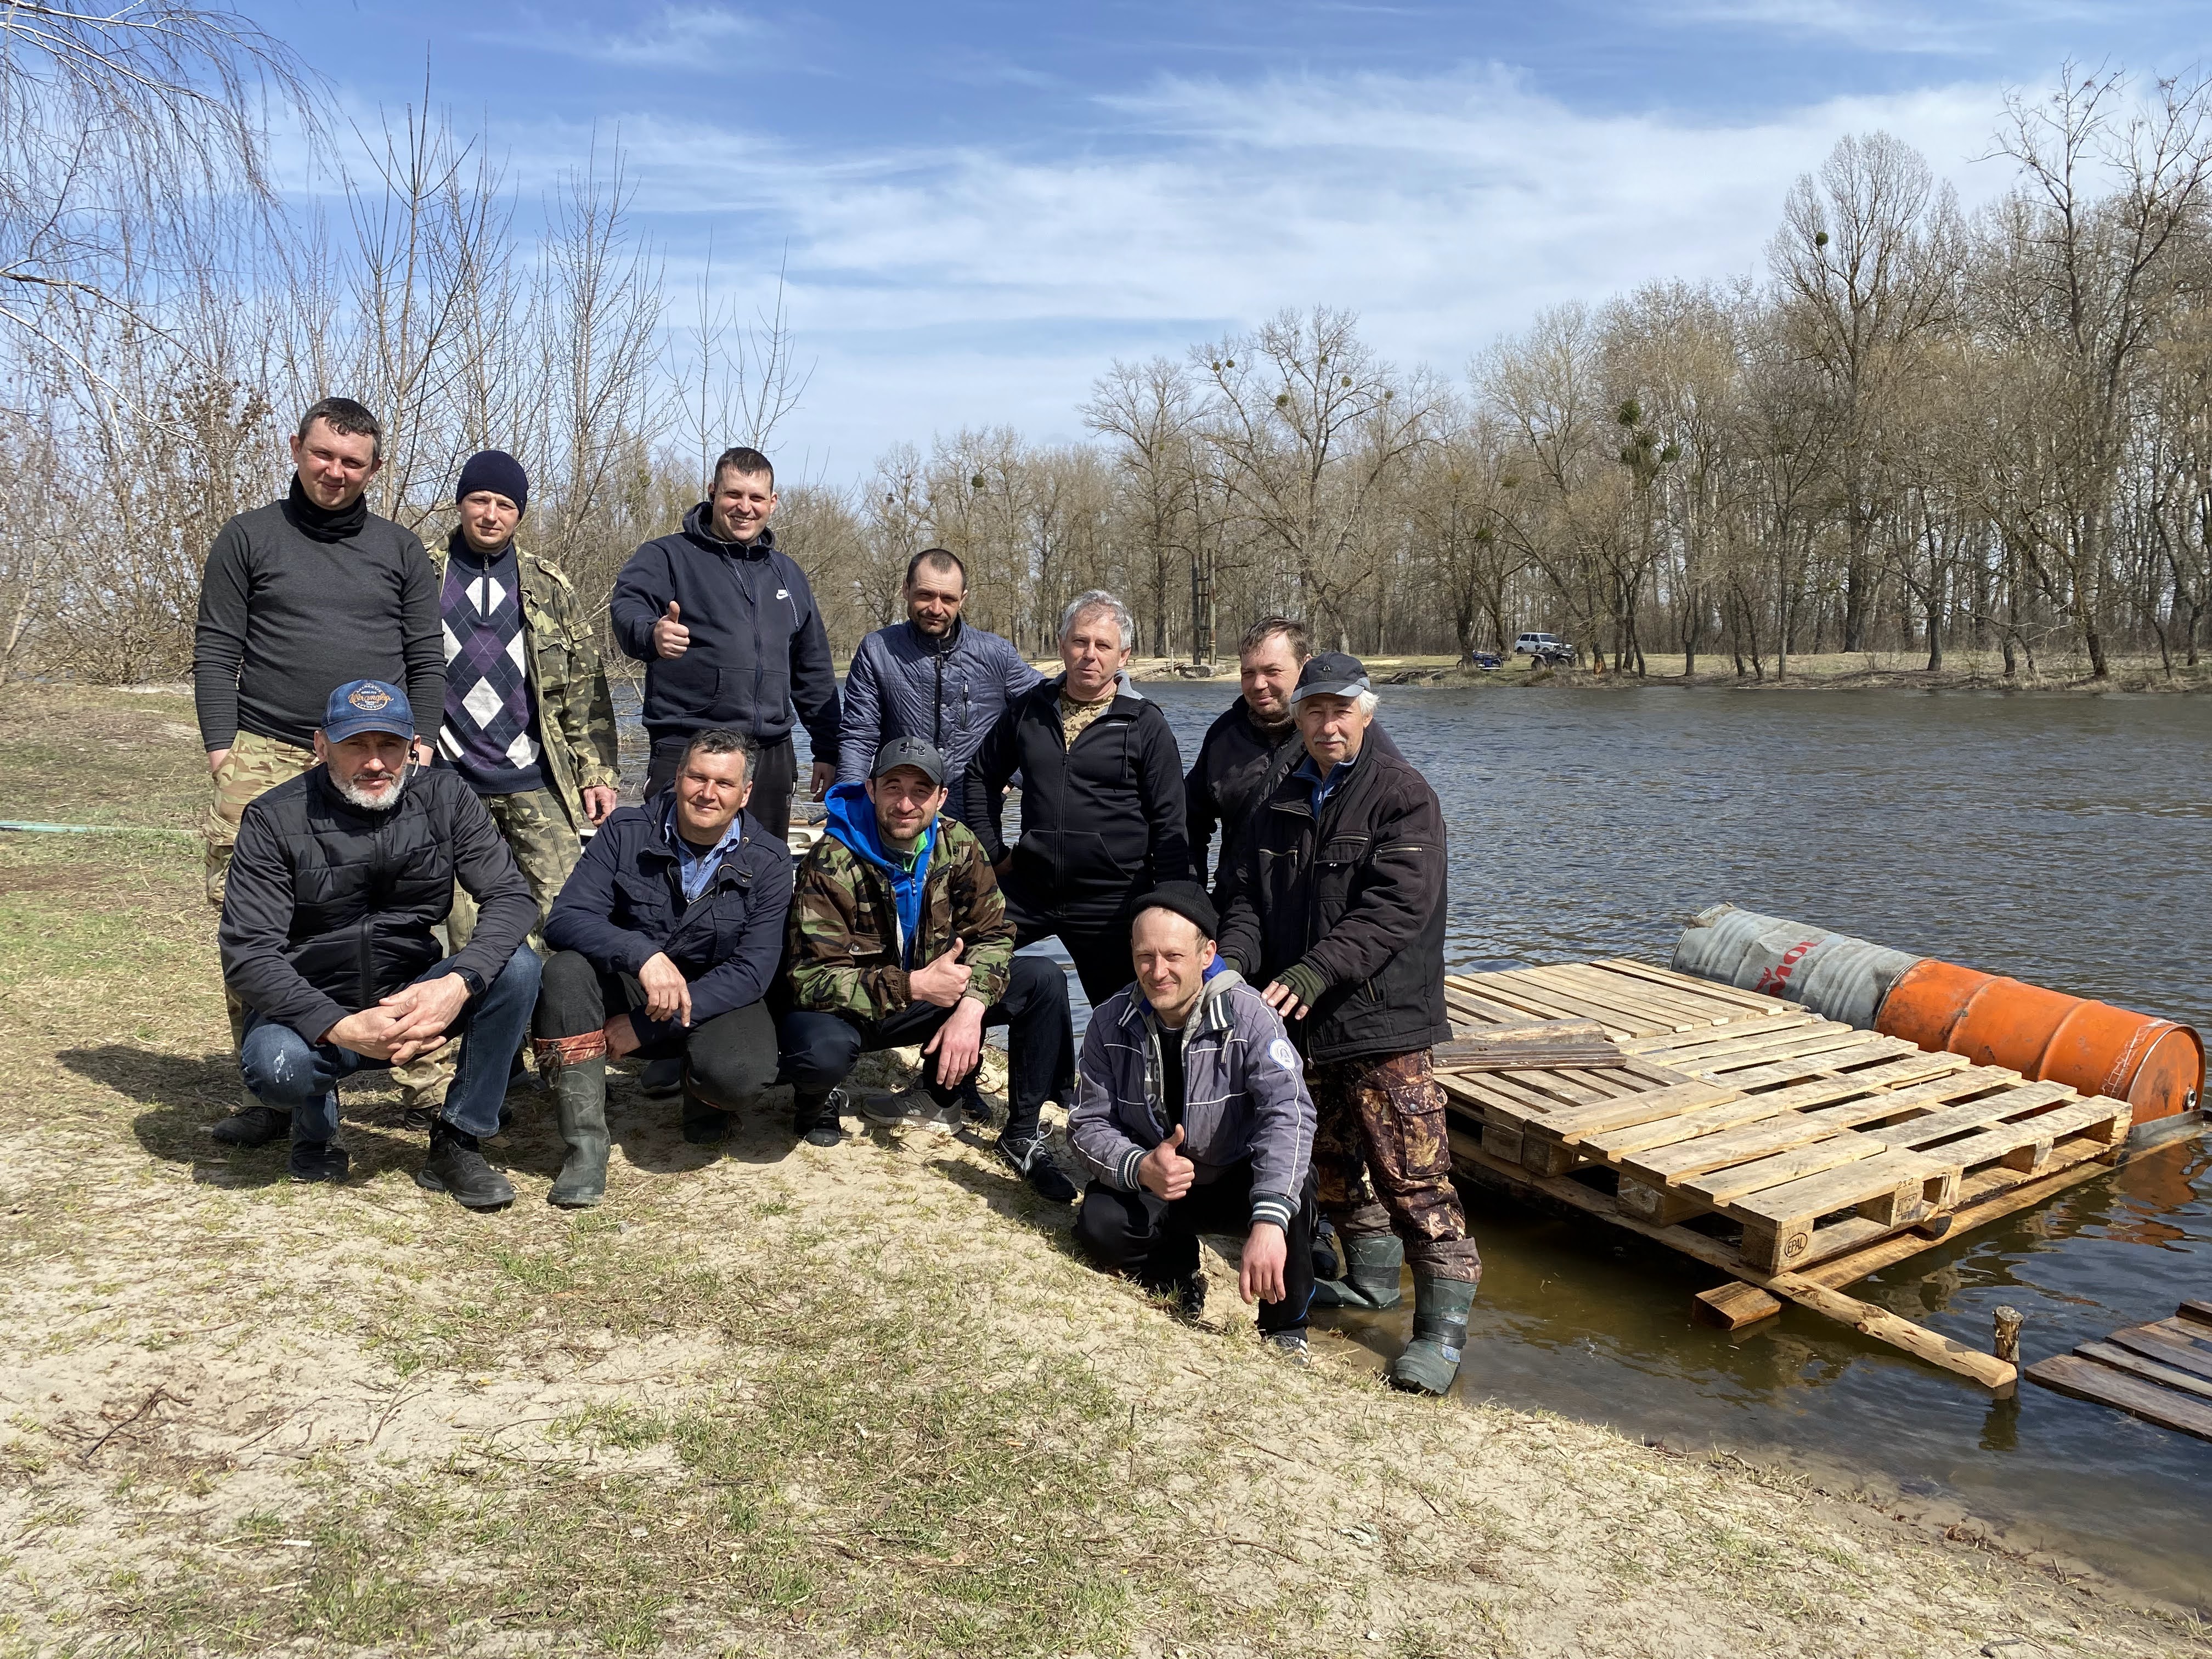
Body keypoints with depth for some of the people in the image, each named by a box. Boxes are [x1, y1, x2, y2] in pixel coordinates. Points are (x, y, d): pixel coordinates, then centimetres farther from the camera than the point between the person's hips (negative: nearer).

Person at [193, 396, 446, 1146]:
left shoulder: (400, 549, 15)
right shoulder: (249, 537, 10)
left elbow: (426, 662, 14)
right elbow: (216, 650, 7)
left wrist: (419, 748, 3)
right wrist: (222, 747, -3)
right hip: (266, 757, 0)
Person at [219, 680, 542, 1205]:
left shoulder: (445, 799, -6)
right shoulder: (275, 820, -12)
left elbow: (511, 897, -13)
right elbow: (247, 955, -18)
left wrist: (459, 983, -32)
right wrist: (341, 1028, -32)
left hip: (414, 1001, 2)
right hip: (314, 1010, -2)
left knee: (516, 967, -24)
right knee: (275, 1065, -35)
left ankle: (457, 1142, -10)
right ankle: (315, 1123, 5)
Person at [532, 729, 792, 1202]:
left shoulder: (767, 862, -9)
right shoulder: (626, 832, -8)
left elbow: (751, 972, -15)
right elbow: (566, 918, -19)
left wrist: (645, 1026, -23)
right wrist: (643, 955, -39)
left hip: (717, 999, -1)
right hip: (625, 986, 1)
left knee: (740, 1075, -34)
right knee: (566, 969, -31)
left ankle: (701, 1095, 7)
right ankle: (586, 1142, -22)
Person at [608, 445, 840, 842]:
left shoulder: (787, 573, 18)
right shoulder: (668, 556, 3)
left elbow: (814, 671, 22)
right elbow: (628, 607, -17)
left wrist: (827, 750, 18)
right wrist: (651, 634, -40)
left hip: (772, 757, 5)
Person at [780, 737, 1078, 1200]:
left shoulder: (958, 846, -9)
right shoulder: (831, 863, -23)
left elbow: (992, 934, -7)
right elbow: (813, 978, -27)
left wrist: (971, 1006, -27)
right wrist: (914, 986, -35)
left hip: (929, 997, 5)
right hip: (849, 1007, -4)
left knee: (1045, 981, -13)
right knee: (821, 1053, -39)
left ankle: (1022, 1134, -1)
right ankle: (817, 1099, 2)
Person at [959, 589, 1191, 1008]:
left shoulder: (1146, 725, -3)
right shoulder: (1030, 708, 6)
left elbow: (1170, 828, -3)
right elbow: (982, 775, 20)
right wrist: (993, 851, 11)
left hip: (1112, 901, -3)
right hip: (1029, 889, 3)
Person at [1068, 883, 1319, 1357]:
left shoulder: (1247, 1015, -22)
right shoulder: (1111, 1023, -11)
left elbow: (1288, 1110, -34)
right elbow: (1088, 1123, -8)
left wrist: (1268, 1221, -48)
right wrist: (1139, 1168, -32)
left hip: (1240, 1179, -2)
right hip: (1151, 1181, 3)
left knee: (1293, 1189, -34)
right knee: (1099, 1225, -26)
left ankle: (1286, 1329, -5)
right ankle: (1179, 1274, 10)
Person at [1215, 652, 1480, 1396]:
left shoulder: (1402, 795, -6)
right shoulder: (1280, 806, 14)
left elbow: (1395, 907, -18)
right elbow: (1247, 899, 13)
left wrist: (1316, 971, -28)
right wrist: (1233, 957, -8)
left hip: (1383, 1022, -7)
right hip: (1301, 1025, 7)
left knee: (1413, 1174, -7)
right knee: (1328, 1163, 18)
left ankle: (1443, 1326, 2)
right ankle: (1371, 1277, 37)